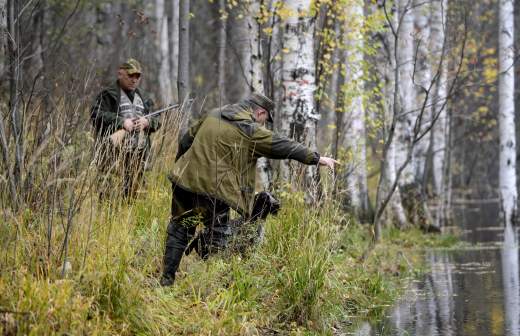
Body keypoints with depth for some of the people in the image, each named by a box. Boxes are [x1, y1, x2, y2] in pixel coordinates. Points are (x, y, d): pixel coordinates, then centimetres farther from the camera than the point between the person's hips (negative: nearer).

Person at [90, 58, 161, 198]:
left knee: (132, 187, 6)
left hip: (139, 154, 6)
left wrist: (147, 122, -4)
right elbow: (96, 115, -10)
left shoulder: (143, 99, 23)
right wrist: (121, 122, -18)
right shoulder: (108, 95, 3)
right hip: (115, 150, -6)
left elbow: (157, 121, 20)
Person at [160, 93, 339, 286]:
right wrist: (317, 159, 2)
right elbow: (281, 146, -5)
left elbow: (186, 141, 22)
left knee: (179, 230, 17)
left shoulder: (213, 115, 14)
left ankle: (167, 279, 16)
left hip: (184, 181, 6)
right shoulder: (250, 131, -7)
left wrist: (180, 166, 35)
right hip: (213, 190, -6)